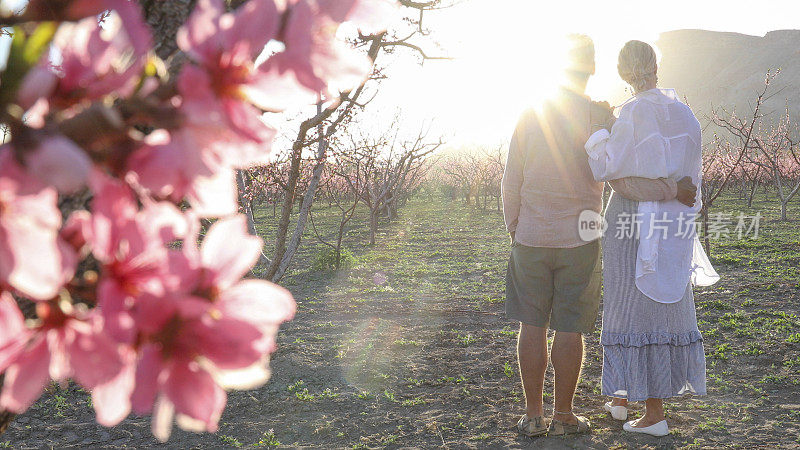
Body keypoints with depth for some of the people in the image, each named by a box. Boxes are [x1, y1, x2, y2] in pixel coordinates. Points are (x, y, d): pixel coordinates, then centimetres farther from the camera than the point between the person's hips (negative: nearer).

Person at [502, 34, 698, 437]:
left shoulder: (530, 114, -1)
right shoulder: (598, 116, -9)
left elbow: (512, 180, 1)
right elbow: (623, 181, -14)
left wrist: (513, 228, 13)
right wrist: (674, 189, -3)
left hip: (531, 238, 2)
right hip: (579, 239, -2)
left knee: (533, 326, 8)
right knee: (570, 329, 6)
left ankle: (533, 415, 13)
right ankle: (563, 415, 14)